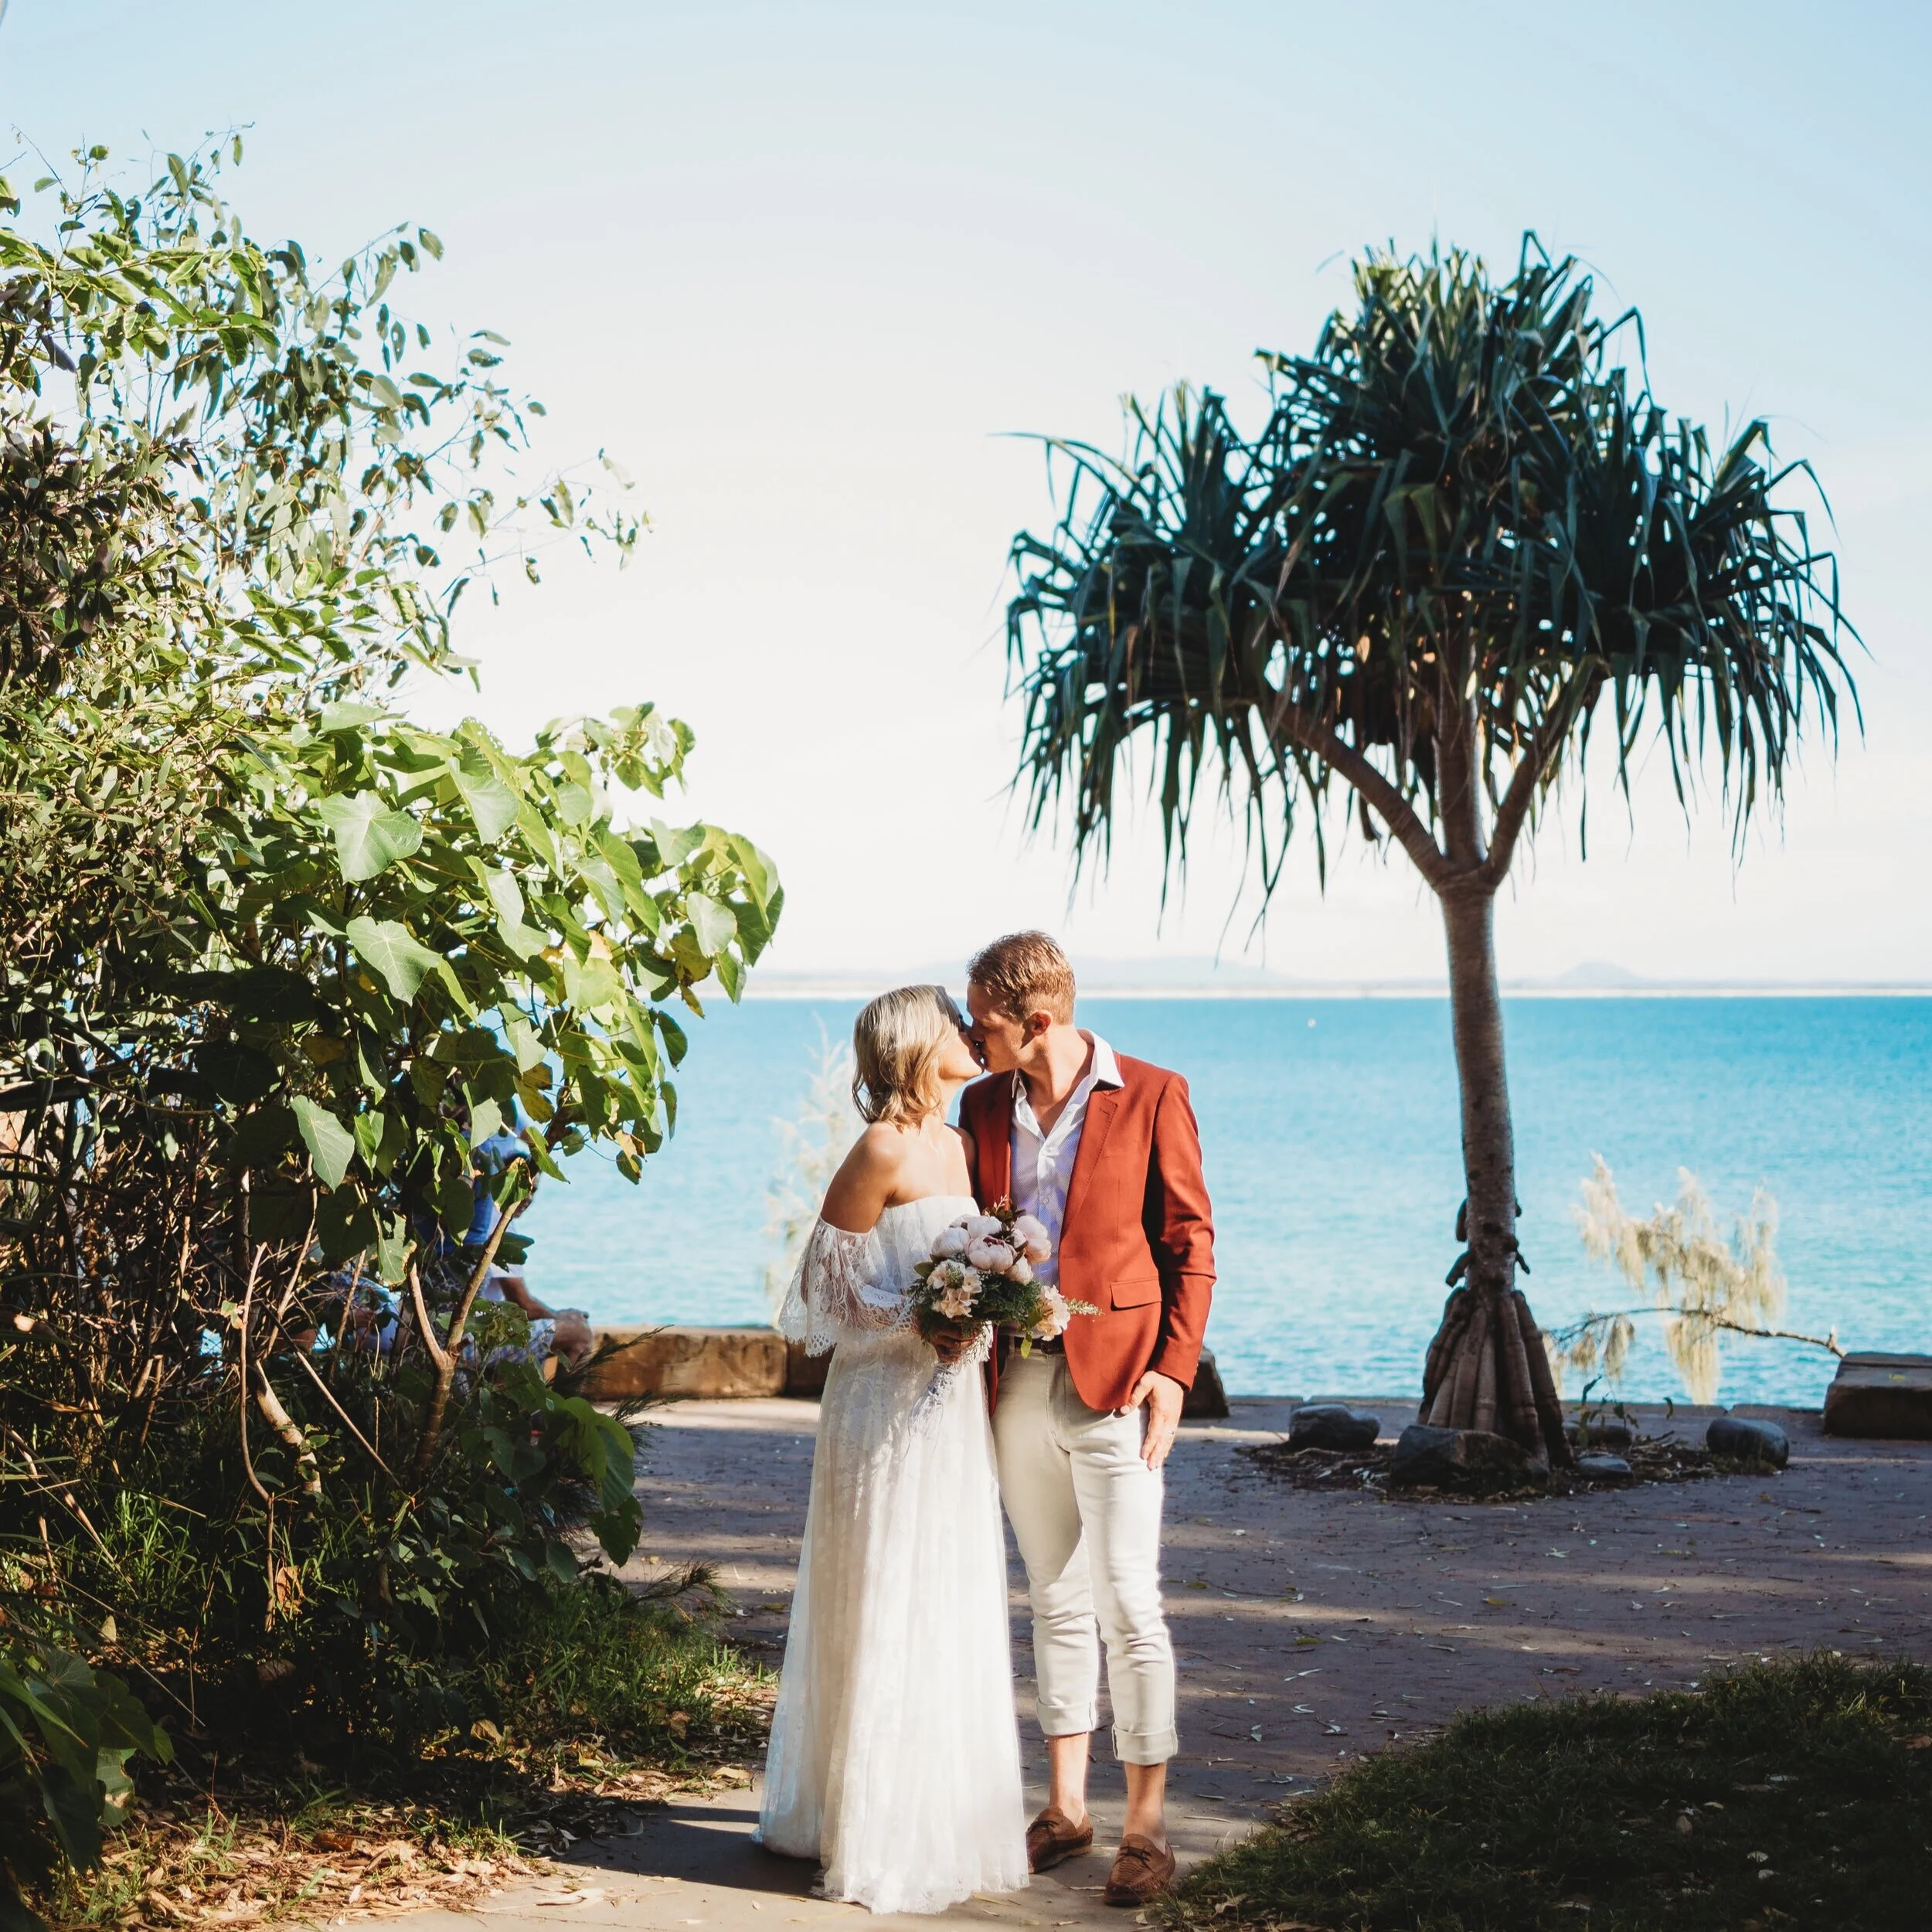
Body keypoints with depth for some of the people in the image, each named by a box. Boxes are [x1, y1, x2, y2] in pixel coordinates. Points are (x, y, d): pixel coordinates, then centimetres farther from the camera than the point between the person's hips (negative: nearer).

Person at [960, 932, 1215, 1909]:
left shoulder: (1151, 1096, -5)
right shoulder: (984, 1105, 9)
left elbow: (1190, 1241, -3)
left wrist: (1173, 1371, -11)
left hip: (1112, 1381, -5)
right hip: (1016, 1382, 5)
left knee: (1128, 1604, -6)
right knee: (1055, 1601, 13)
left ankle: (1146, 1826, 2)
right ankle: (1065, 1805, 22)